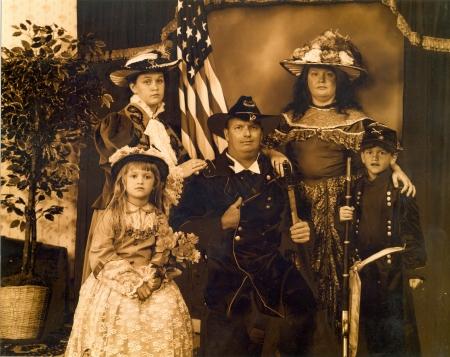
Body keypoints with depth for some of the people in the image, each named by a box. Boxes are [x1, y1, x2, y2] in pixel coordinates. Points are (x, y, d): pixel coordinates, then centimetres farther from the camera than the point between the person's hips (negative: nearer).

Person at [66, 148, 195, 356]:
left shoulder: (159, 218, 7)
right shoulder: (112, 215, -3)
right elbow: (100, 255, -10)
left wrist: (156, 277, -18)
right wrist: (132, 282, -15)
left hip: (152, 283, 3)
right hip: (115, 285, -3)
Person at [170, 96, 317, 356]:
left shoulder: (279, 172, 13)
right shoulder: (207, 177, 6)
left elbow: (299, 212, 20)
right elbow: (180, 224, 0)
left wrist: (304, 228, -2)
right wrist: (222, 223, -9)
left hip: (272, 264, 2)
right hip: (226, 269, -2)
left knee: (303, 308, -23)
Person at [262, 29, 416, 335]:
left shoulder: (353, 118, 2)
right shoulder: (293, 116, 11)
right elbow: (270, 145, 16)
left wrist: (396, 169, -19)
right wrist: (276, 156, -6)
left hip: (338, 200, -2)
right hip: (301, 200, 3)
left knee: (336, 261, -2)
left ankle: (336, 330, 11)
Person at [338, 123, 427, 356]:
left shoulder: (400, 188, -7)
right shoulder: (356, 188, 9)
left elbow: (412, 233, -10)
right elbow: (348, 232, 14)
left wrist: (416, 269, -13)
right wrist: (342, 220, -7)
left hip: (393, 269, -5)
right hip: (363, 267, 5)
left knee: (396, 326, -1)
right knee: (367, 323, 13)